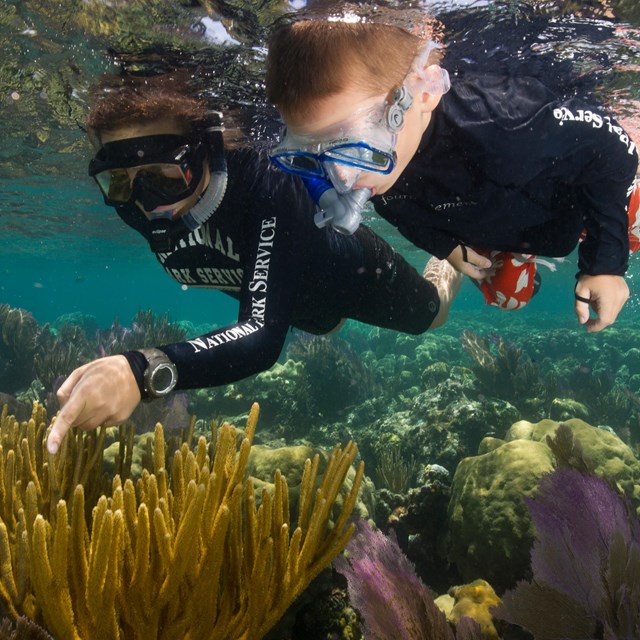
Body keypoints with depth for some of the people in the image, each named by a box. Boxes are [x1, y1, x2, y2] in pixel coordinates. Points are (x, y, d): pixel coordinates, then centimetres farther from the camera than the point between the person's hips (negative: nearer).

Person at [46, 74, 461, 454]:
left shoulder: (267, 186, -48)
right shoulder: (133, 205, -30)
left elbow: (264, 336, -57)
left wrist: (146, 371, -70)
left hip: (354, 270, -5)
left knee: (429, 314, 26)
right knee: (326, 323, 39)